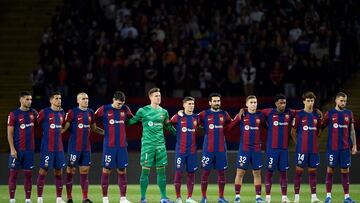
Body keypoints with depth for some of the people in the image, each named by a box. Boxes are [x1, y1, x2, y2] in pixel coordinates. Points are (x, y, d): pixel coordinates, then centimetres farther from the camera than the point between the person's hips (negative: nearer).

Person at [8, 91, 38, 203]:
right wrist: (12, 149, -13)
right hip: (17, 150, -3)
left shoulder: (34, 113, 7)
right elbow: (10, 133, -6)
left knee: (28, 174, 4)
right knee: (14, 173, 0)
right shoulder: (14, 114, -4)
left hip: (29, 149, 4)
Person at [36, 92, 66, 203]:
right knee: (43, 171, -5)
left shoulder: (62, 113, 11)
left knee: (59, 172, 7)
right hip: (47, 147, -6)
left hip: (59, 148, 6)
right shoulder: (44, 112, -7)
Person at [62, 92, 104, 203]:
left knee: (84, 172, 6)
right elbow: (64, 128, -7)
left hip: (86, 148, 5)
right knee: (70, 171, 0)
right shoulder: (72, 112, -7)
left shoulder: (90, 112, 10)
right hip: (74, 147, -5)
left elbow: (94, 128, 21)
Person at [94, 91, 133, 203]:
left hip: (122, 146, 3)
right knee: (106, 170, -1)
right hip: (109, 146, -3)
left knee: (122, 171, 4)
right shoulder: (104, 109, -4)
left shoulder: (125, 109, 6)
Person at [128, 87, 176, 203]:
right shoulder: (143, 111, -1)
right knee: (145, 170, -4)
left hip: (160, 144, 4)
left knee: (161, 170, 4)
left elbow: (168, 127, 24)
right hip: (147, 144, -4)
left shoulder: (163, 112, 12)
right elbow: (131, 121, 7)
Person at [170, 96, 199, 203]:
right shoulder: (178, 117, -2)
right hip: (180, 150, -3)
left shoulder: (196, 118, 6)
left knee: (191, 173, 4)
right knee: (179, 172, -3)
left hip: (192, 150, 3)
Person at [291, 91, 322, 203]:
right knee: (299, 171, -2)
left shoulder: (317, 115, 9)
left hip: (314, 148, 4)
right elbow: (293, 132, 1)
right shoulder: (299, 115, -3)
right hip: (302, 148, -4)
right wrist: (298, 142, 3)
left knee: (312, 171, 5)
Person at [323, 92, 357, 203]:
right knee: (330, 170, 0)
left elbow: (352, 130, 12)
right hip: (332, 147, -2)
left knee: (345, 171, 3)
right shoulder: (329, 113, -1)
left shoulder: (349, 113, 8)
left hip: (345, 147, 2)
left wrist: (354, 145, 8)